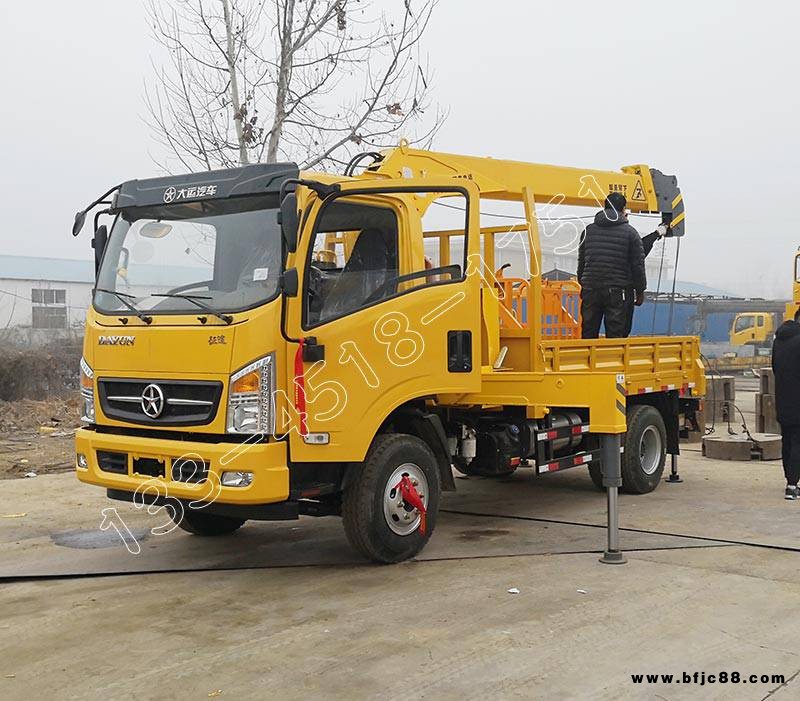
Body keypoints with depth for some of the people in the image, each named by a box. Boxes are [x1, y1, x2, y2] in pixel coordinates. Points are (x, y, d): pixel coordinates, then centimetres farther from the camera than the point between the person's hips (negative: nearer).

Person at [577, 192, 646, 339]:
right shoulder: (630, 233, -2)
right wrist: (640, 291, 7)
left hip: (590, 290, 3)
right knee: (615, 336, 0)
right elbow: (638, 265, -2)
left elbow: (581, 262, 15)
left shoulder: (588, 231, 10)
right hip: (618, 292, -3)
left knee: (588, 334, 10)